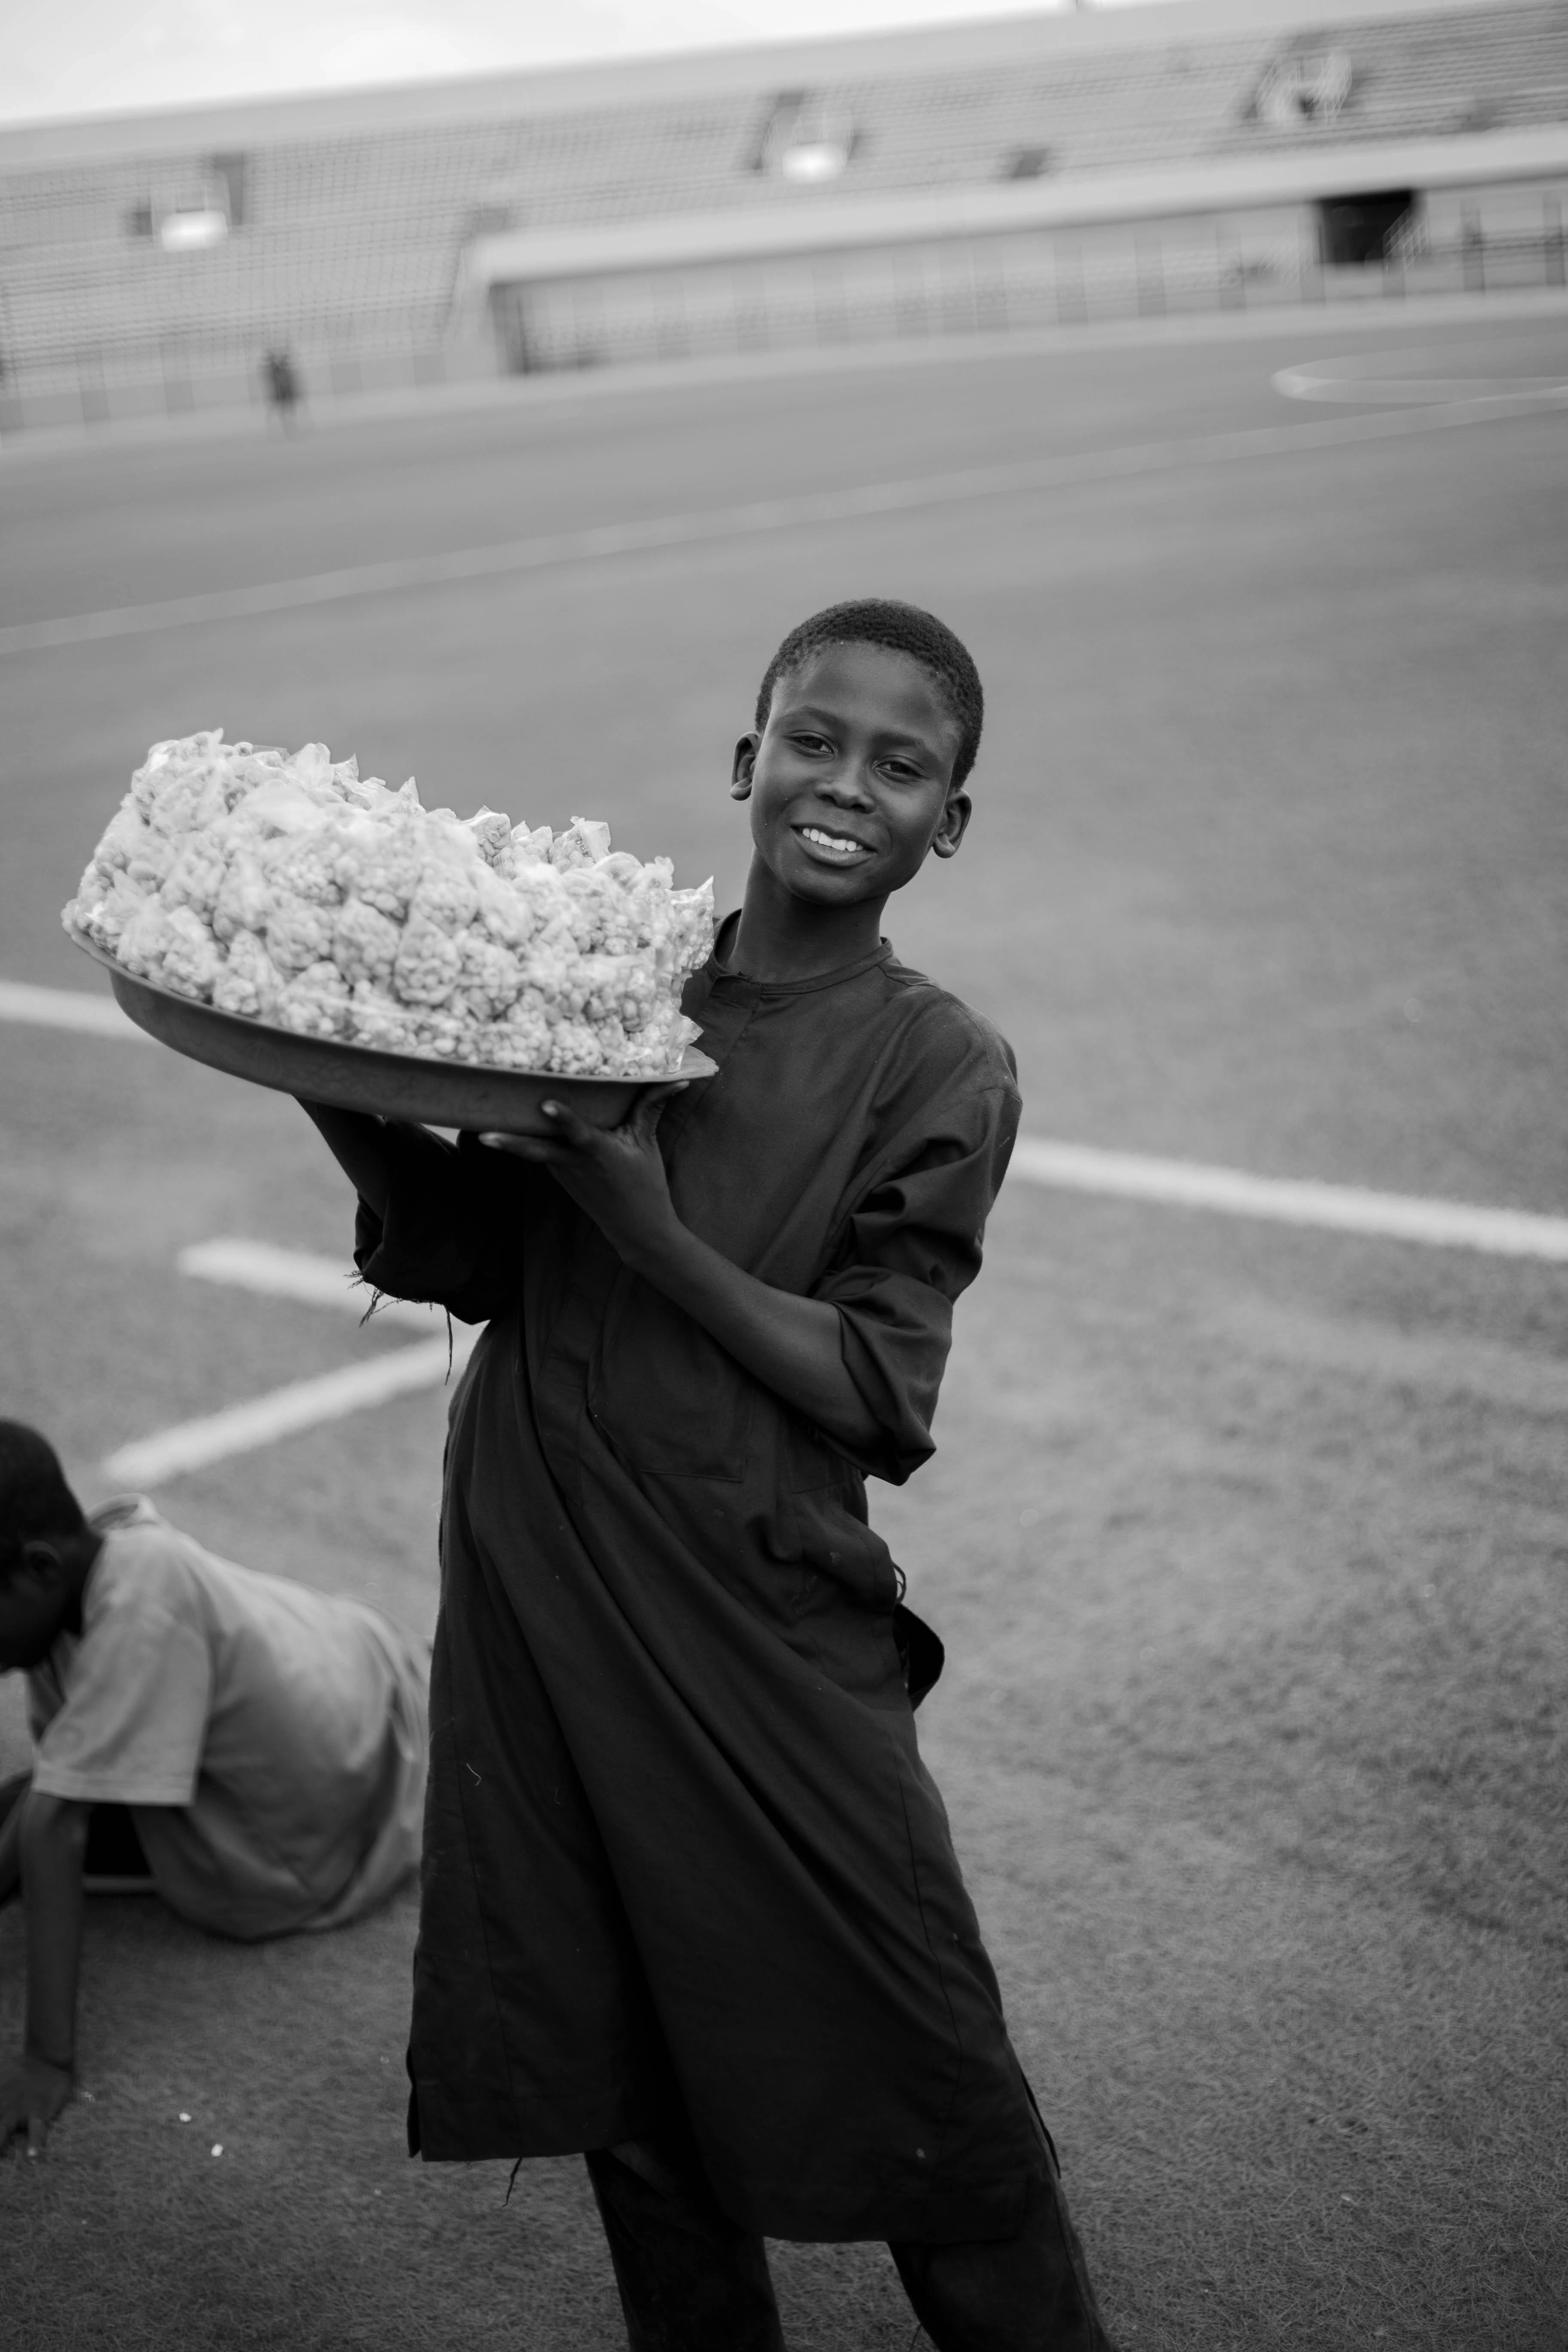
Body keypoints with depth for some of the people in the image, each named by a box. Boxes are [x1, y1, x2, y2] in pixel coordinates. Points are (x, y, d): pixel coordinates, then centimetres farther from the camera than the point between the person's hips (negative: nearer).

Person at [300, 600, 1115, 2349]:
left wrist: (650, 1234, -22)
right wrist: (340, 1086, -13)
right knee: (622, 2052, 18)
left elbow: (877, 1398, -12)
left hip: (755, 1616, -3)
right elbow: (466, 1261, 3)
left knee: (910, 2057, 5)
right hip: (535, 1582, 4)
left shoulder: (940, 1068, -8)